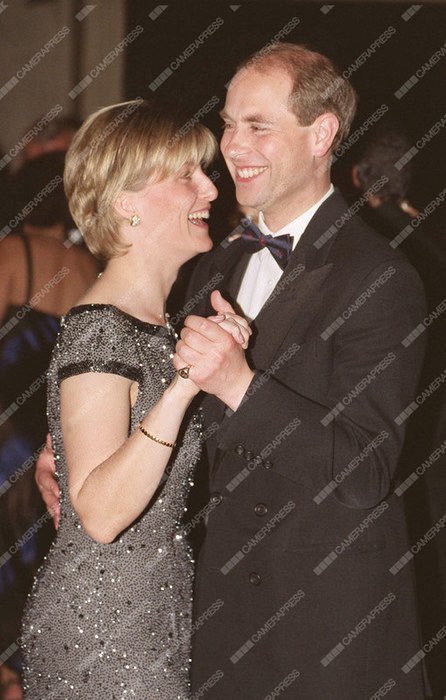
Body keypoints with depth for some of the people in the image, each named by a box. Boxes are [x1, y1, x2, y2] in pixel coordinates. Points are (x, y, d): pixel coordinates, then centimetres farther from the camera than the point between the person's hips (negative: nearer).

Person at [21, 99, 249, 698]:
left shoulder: (156, 323, 10)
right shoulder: (99, 332, -19)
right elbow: (99, 513, -28)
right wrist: (183, 386, -35)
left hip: (154, 614, 9)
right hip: (103, 633, -9)